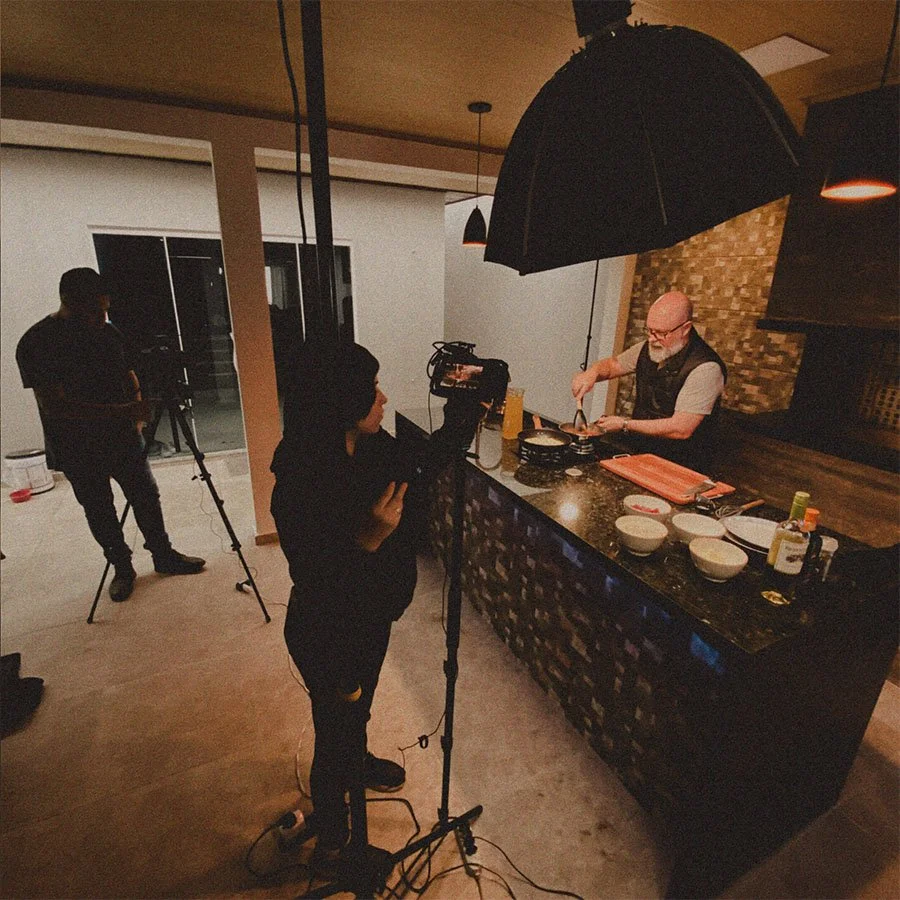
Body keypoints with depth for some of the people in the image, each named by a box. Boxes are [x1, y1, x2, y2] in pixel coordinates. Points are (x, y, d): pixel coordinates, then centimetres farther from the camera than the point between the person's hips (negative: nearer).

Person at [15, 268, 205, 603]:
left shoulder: (109, 333, 0)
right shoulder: (36, 344, -16)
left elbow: (130, 380, 12)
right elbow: (54, 405, -23)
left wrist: (136, 417, -4)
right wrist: (120, 411, -32)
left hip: (122, 437, 4)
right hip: (77, 449, -4)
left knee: (147, 497, 10)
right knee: (99, 511, 10)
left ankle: (164, 555, 27)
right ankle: (122, 568, 28)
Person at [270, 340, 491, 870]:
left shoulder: (374, 448, -13)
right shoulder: (299, 486, -33)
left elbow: (422, 466, 4)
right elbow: (315, 581, -27)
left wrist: (466, 403, -2)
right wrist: (367, 540, -42)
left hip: (373, 616, 7)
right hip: (327, 634, -6)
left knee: (360, 706, 33)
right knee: (335, 729, 19)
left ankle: (358, 760, 66)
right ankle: (331, 834, 51)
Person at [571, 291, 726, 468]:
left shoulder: (705, 367, -19)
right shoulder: (648, 348, 4)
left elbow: (681, 429, -24)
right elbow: (613, 364, 18)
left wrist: (624, 425, -20)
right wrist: (592, 373, -5)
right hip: (639, 454, 7)